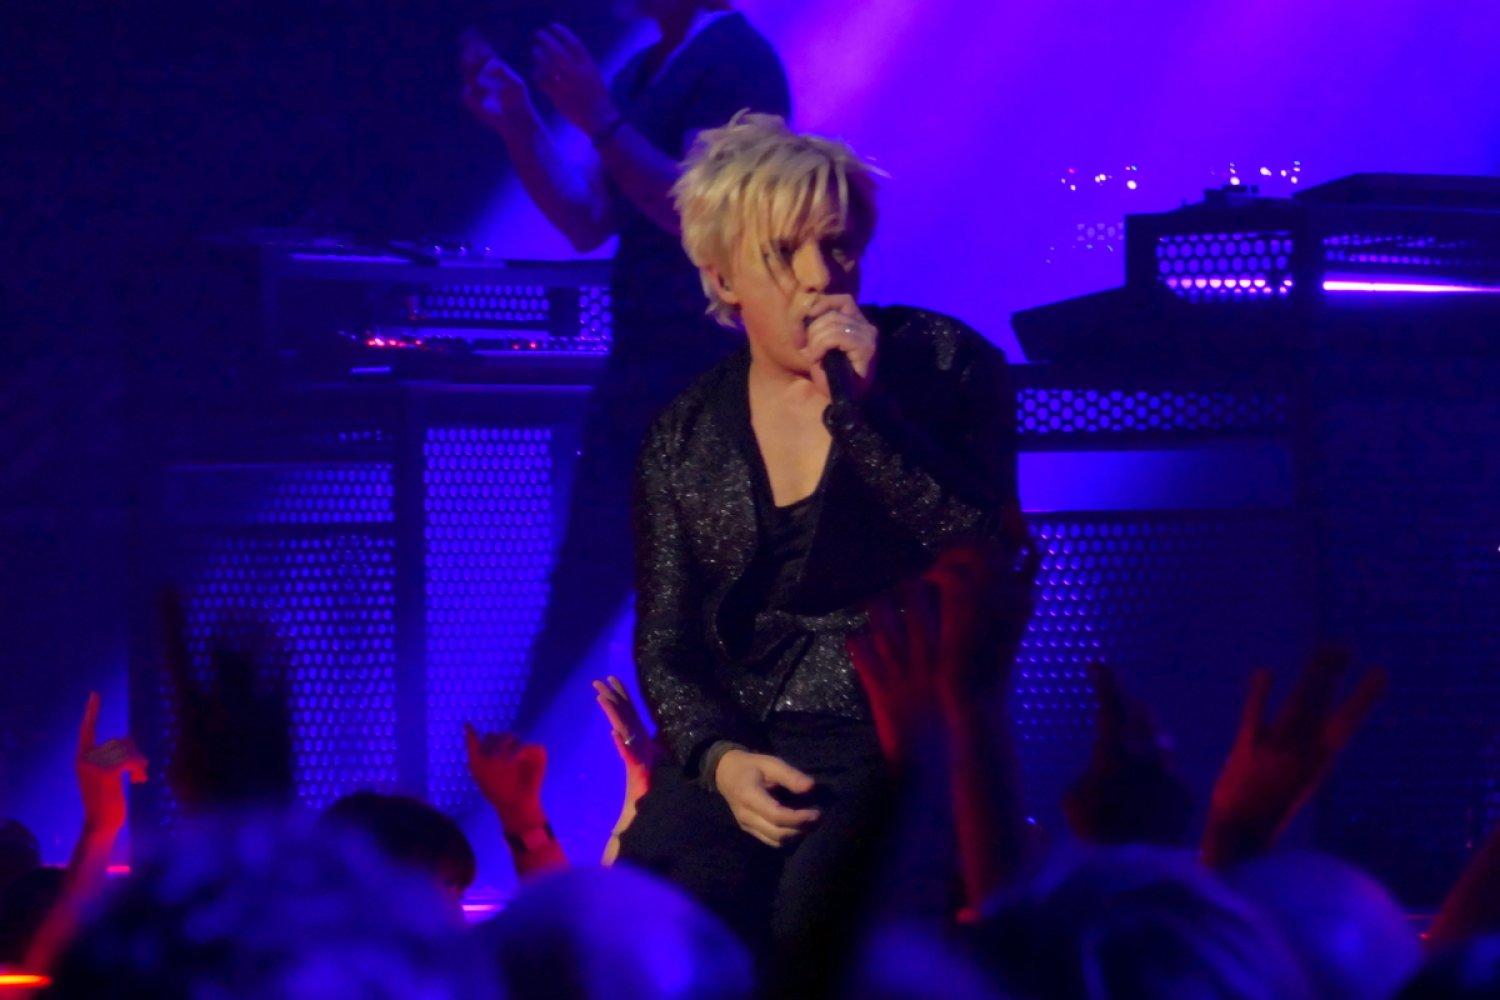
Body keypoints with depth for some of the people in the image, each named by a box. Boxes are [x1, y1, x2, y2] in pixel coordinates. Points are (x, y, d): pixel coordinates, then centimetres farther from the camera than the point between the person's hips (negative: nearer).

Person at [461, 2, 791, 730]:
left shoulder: (737, 61, -11)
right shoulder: (642, 72, 16)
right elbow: (586, 222, 14)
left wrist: (599, 121, -24)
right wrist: (516, 124, 4)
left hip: (710, 381, -9)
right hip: (638, 378, 9)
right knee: (577, 601, 11)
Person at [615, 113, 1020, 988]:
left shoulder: (941, 364, 3)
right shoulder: (685, 436, 11)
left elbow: (982, 554, -9)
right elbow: (666, 645, 11)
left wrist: (859, 408, -17)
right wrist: (720, 759, -10)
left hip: (906, 737, -3)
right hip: (741, 745, 3)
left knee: (806, 928, -33)